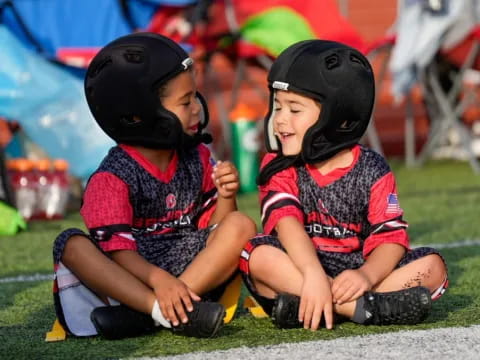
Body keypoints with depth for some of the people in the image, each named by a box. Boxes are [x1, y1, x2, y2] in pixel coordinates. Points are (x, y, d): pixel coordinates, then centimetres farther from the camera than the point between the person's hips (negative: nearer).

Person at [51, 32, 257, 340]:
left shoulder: (198, 159, 9)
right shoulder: (112, 178, -8)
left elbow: (215, 225, 11)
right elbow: (118, 249, -18)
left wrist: (226, 197, -12)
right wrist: (158, 279, -37)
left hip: (195, 270, 4)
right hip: (134, 275, -4)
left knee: (240, 225, -18)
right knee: (72, 245, -27)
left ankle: (139, 315, -30)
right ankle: (165, 313, -46)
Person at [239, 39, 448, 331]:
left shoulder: (372, 171, 2)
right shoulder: (279, 168, 0)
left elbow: (391, 238, -8)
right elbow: (287, 223, -18)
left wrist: (367, 276, -30)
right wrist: (314, 275, -36)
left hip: (355, 272, 2)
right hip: (300, 269, -2)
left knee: (432, 266, -19)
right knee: (260, 255, -31)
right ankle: (369, 308, -38)